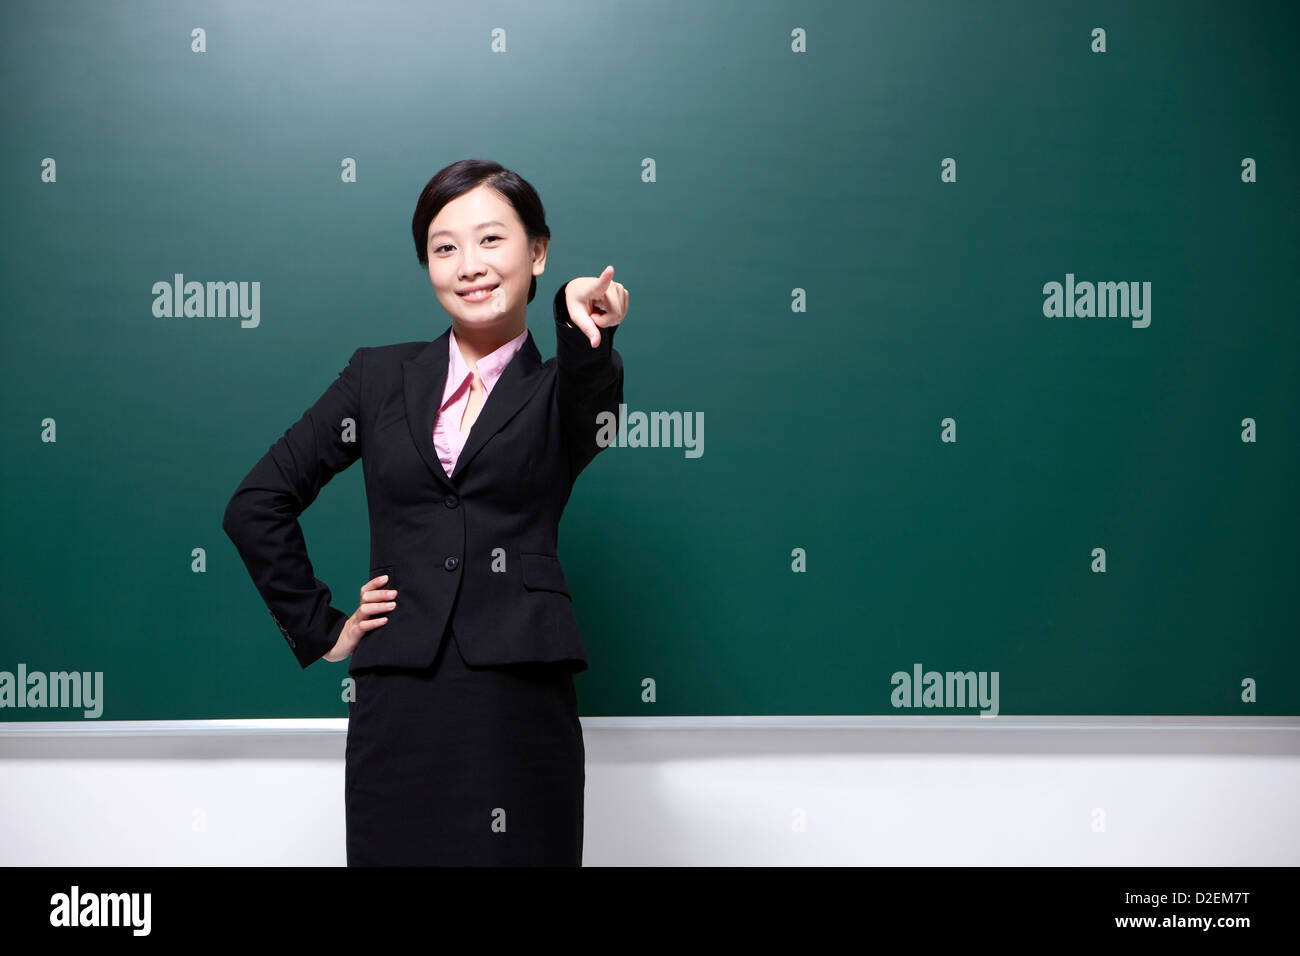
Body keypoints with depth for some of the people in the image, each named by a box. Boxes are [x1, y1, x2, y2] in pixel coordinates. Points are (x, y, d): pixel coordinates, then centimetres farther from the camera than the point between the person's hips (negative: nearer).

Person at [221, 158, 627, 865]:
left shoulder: (558, 391, 6)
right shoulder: (381, 377, 9)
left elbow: (589, 422, -20)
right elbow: (256, 504, 12)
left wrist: (586, 332, -40)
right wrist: (319, 628, 6)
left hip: (521, 709, -1)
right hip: (396, 711, 1)